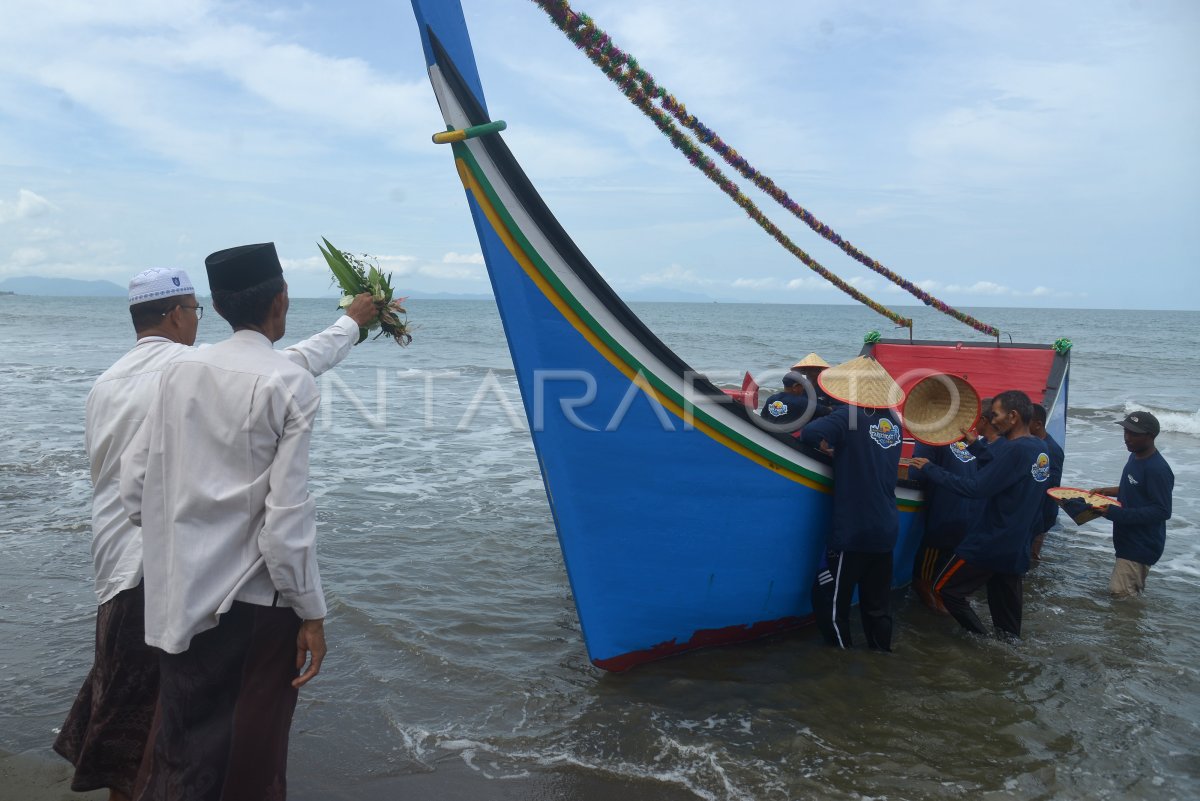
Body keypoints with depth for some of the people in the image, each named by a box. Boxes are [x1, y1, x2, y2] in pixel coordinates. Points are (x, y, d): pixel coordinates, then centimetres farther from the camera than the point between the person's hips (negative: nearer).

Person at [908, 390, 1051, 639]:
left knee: (946, 588, 5)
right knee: (1007, 614, 15)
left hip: (989, 544, -9)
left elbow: (974, 488, -25)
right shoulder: (1040, 450, 7)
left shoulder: (1014, 450, -22)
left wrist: (929, 469, -19)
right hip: (1017, 547, 9)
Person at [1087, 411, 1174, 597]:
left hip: (1142, 544, -9)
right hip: (1128, 539, 9)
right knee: (1133, 592, 19)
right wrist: (1110, 491, 8)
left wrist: (1118, 514, -27)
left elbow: (1163, 511, -25)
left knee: (1121, 592, -8)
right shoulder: (1135, 456, 5)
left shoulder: (1157, 469, -24)